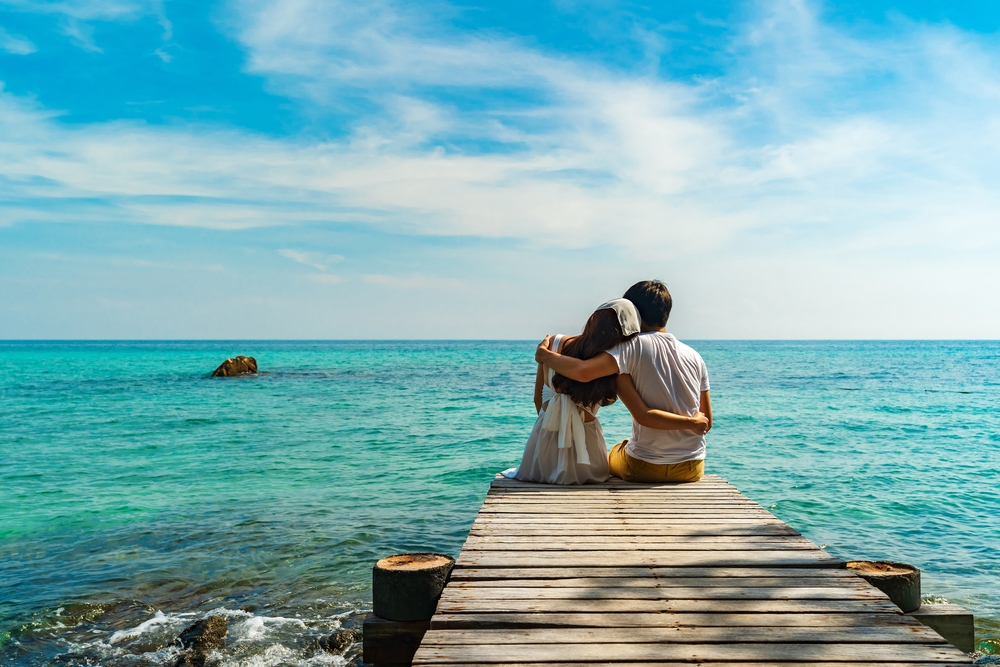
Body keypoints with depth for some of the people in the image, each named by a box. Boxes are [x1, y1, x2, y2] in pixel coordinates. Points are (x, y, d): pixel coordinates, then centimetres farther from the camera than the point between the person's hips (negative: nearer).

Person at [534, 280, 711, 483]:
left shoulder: (634, 346, -13)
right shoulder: (695, 357, 1)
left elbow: (583, 372, -26)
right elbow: (707, 422, 2)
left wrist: (544, 354, -10)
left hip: (644, 468, -4)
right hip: (693, 470, 4)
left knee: (613, 456, 32)